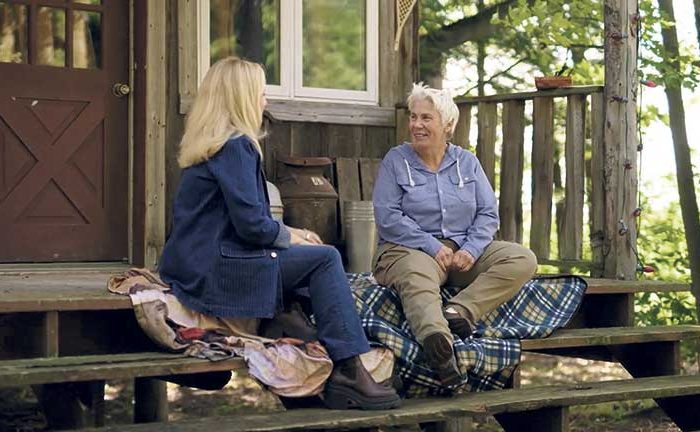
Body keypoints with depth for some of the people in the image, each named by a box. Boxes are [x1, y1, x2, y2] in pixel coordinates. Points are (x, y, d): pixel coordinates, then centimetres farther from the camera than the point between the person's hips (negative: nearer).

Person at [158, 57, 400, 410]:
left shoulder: (211, 144, 17)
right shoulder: (236, 146, -13)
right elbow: (251, 225, -20)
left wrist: (288, 233, 11)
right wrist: (289, 236, -1)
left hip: (200, 264, 10)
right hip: (215, 271, -10)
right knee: (324, 258, -8)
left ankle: (333, 374, 0)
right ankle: (348, 370, -10)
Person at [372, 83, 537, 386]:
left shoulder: (466, 162, 15)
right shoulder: (395, 160, 6)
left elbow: (488, 214, 9)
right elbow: (387, 217, -5)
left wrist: (470, 250, -11)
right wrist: (433, 248, -15)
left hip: (464, 250, 5)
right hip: (410, 249, -5)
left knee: (523, 260, -19)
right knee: (417, 281, -41)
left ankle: (458, 310, -35)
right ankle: (438, 344, -72)